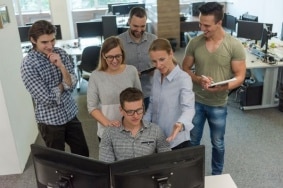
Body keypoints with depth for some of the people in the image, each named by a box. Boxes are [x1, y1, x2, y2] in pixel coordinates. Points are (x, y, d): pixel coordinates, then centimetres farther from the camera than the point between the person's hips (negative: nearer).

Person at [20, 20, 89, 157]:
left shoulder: (60, 53, -3)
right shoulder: (28, 65, -19)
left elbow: (72, 84, -7)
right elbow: (47, 99, -22)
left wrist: (61, 66, -22)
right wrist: (63, 84, -8)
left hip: (70, 114, 5)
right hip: (50, 120, -5)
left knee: (83, 153, 17)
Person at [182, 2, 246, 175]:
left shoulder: (235, 46, -14)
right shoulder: (194, 43, -6)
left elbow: (240, 76, -10)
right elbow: (185, 68, 1)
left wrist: (223, 87, -30)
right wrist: (198, 79, -20)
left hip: (218, 104, -2)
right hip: (196, 101, 2)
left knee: (218, 143, 16)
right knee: (193, 141, 16)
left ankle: (217, 175, 41)